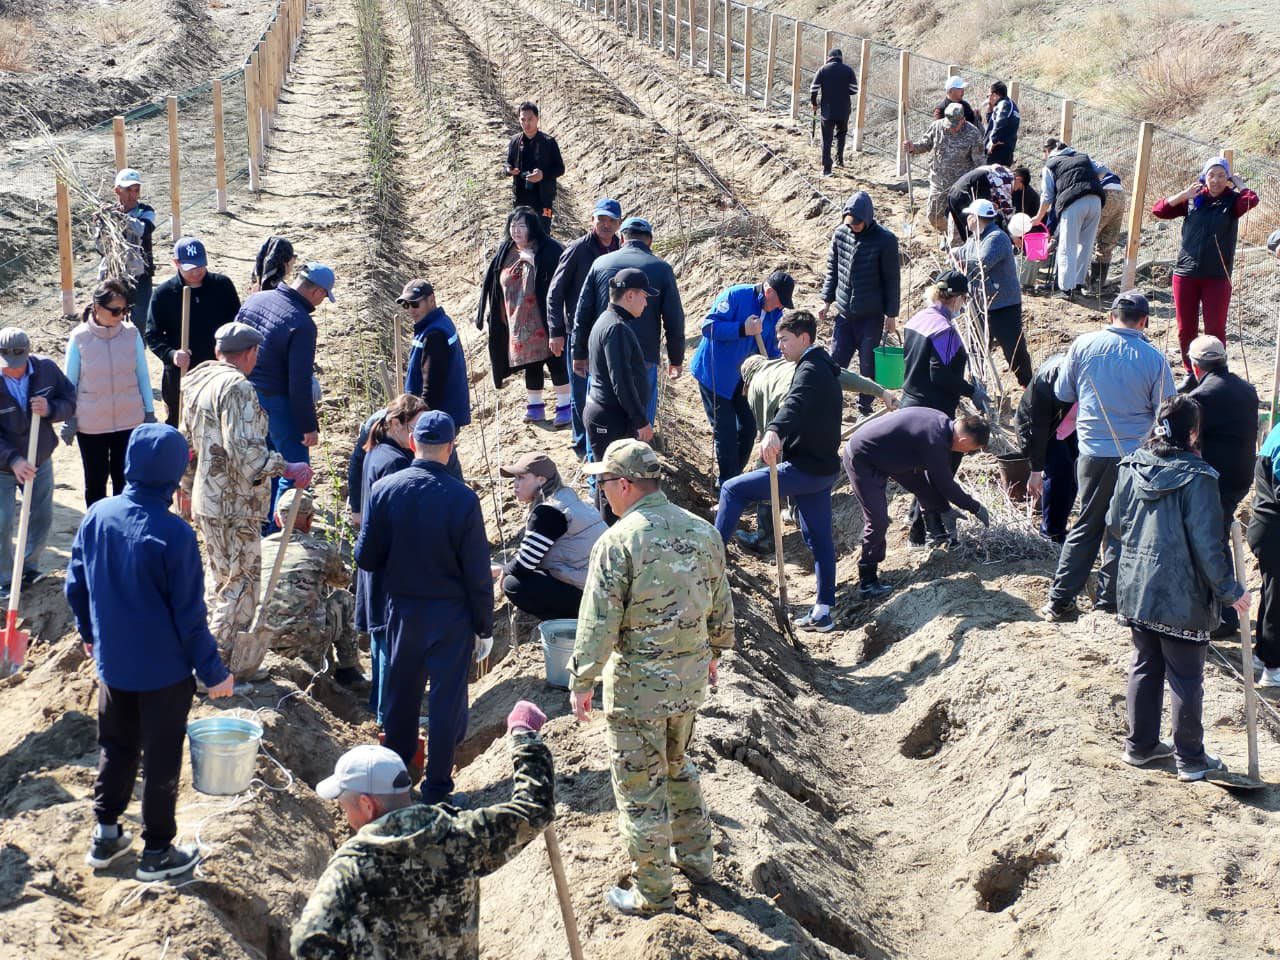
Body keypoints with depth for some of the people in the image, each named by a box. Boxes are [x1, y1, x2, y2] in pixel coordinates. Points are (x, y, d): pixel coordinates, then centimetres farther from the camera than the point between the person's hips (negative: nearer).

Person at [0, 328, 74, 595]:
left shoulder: (46, 369, -14)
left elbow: (70, 402, -4)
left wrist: (50, 410, -26)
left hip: (40, 461, 4)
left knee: (42, 518, 15)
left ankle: (29, 566, 39)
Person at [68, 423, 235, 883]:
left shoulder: (97, 516, -9)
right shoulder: (174, 534, -25)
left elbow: (75, 586, 3)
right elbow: (189, 616, -19)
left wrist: (90, 633, 21)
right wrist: (213, 672, -7)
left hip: (112, 662, 5)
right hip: (164, 670, -5)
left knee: (115, 747, 23)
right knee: (162, 759, 11)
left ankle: (105, 836, 34)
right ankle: (157, 853, 23)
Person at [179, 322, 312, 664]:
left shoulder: (198, 382, 11)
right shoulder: (238, 387, -19)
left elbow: (187, 443, 21)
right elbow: (245, 450, -29)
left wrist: (186, 488, 31)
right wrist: (287, 469, -24)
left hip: (206, 502, 10)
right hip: (234, 507, -10)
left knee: (218, 578, 24)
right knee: (241, 582, 0)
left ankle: (215, 646, 36)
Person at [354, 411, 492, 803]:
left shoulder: (384, 489, -10)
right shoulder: (462, 499, -18)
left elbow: (366, 558, -4)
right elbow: (478, 574, -13)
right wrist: (484, 627, -2)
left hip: (402, 609, 4)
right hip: (451, 613, -3)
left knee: (401, 693, 19)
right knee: (447, 697, 8)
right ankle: (437, 785, 14)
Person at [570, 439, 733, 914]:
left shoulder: (618, 542, -17)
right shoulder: (702, 532, 1)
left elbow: (599, 622, -17)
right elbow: (721, 604, 11)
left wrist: (580, 682, -7)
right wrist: (713, 652, 26)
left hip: (637, 683, -6)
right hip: (692, 678, 6)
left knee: (640, 786, 6)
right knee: (678, 765, 27)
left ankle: (652, 892, 15)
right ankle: (697, 858, 37)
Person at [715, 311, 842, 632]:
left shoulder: (810, 370, -17)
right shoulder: (824, 368, 16)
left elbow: (795, 403, -39)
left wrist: (774, 432, -57)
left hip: (804, 469, -11)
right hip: (823, 467, 11)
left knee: (733, 490, -3)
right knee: (819, 538, 12)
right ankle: (823, 612, 15)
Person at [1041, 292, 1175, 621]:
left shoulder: (1083, 345, -5)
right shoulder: (1155, 359, -10)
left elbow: (1063, 393, 5)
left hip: (1092, 450, 2)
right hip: (1136, 454, -2)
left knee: (1087, 524, 14)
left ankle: (1060, 600, 13)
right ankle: (1108, 601, 14)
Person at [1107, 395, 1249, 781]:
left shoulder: (1131, 467, -2)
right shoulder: (1197, 478, -18)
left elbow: (1114, 525, 9)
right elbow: (1206, 545, -18)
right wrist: (1230, 591, -8)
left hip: (1135, 590, 5)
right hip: (1182, 599, -5)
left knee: (1145, 668, 19)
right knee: (1186, 678, 7)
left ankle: (1140, 745, 28)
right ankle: (1190, 759, 17)